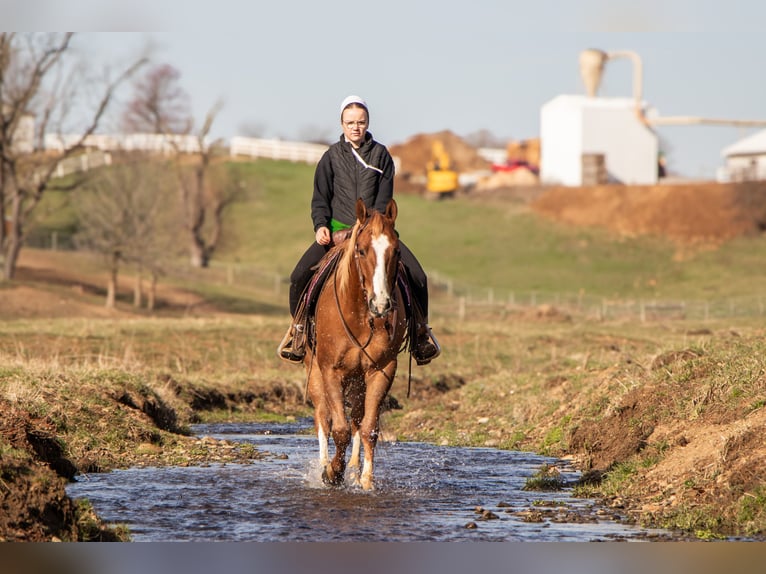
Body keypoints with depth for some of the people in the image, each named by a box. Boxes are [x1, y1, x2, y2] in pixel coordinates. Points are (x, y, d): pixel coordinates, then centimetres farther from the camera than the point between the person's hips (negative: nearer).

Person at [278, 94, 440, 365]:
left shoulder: (381, 155, 4)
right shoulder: (331, 157, 4)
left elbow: (383, 199, -1)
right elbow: (320, 198, 4)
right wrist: (320, 225, -14)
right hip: (336, 229, 0)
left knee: (417, 277, -15)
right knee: (300, 276, -19)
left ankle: (420, 327, 7)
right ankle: (299, 326, 5)